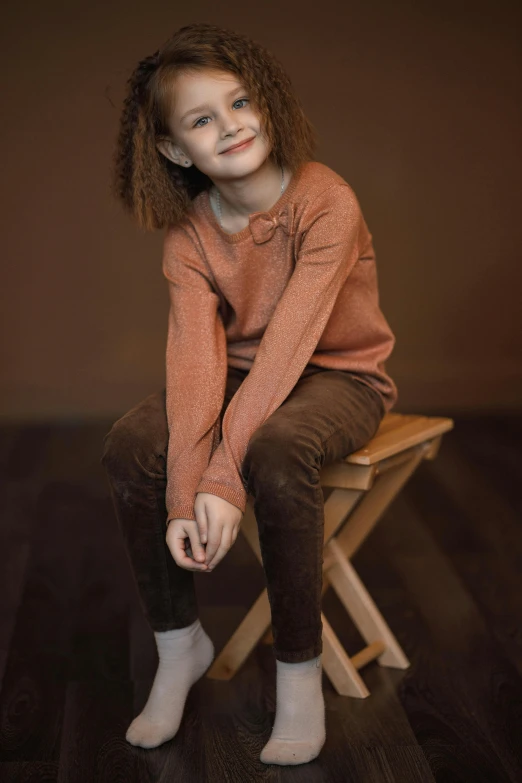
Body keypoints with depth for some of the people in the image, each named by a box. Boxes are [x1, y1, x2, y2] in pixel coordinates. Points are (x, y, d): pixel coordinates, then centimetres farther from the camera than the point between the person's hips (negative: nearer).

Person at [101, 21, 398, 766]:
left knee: (275, 450, -37)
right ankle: (178, 643, 0)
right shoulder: (188, 231, -8)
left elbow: (288, 342, -31)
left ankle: (300, 669, -17)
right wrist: (183, 499, -32)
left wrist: (224, 477, -37)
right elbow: (196, 354, -20)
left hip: (339, 374, -5)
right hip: (245, 373, 5)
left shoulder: (327, 201, -23)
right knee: (131, 444, -21)